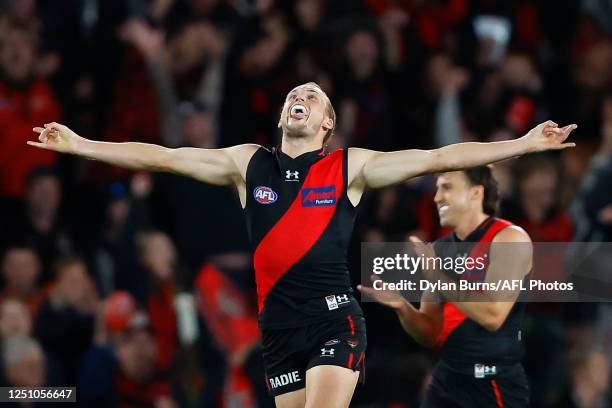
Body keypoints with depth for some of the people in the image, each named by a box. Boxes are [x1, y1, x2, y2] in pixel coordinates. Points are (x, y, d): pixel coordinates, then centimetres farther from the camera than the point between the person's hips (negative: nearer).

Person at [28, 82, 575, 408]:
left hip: (335, 318, -3)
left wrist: (527, 144, -6)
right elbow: (163, 158, 12)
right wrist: (80, 145, 11)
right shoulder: (248, 164, 12)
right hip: (278, 324, 4)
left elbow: (437, 158, 0)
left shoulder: (350, 166, 4)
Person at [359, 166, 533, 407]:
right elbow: (430, 336, 11)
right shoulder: (439, 249, 10)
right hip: (446, 381, 6)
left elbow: (493, 315, -21)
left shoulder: (509, 238, -9)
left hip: (495, 386, -6)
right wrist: (402, 307, -8)